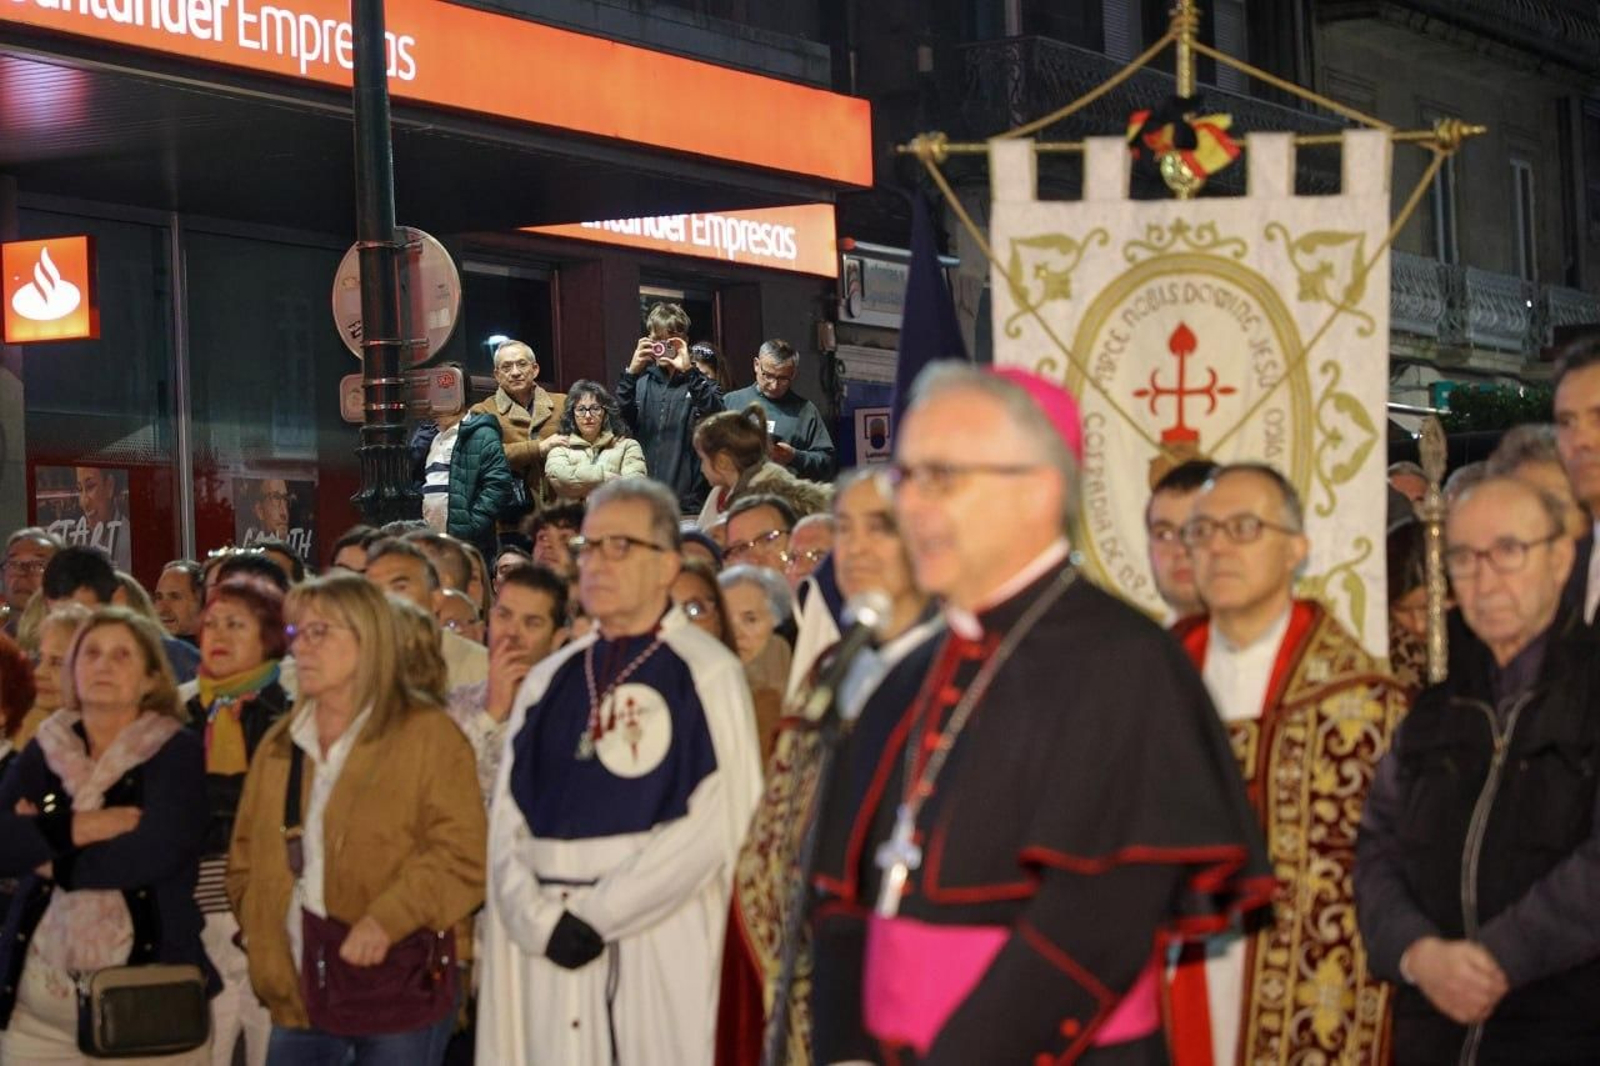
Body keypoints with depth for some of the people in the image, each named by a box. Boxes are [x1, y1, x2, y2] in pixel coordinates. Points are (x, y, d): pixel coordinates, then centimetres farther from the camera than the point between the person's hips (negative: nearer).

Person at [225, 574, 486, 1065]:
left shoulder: (427, 734, -4)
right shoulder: (280, 743, 15)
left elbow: (463, 855, -13)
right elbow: (246, 854, 20)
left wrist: (387, 920, -21)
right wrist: (259, 925, 4)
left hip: (396, 983, -6)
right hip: (299, 991, 6)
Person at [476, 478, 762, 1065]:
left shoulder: (705, 673, 0)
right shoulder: (549, 681, 15)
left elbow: (714, 821, -9)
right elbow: (508, 824, 10)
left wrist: (600, 914, -12)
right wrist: (544, 922, -7)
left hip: (664, 937, -4)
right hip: (554, 947, 4)